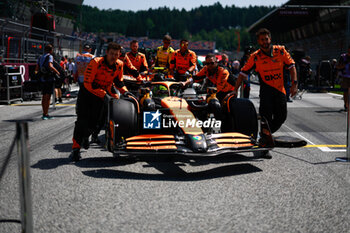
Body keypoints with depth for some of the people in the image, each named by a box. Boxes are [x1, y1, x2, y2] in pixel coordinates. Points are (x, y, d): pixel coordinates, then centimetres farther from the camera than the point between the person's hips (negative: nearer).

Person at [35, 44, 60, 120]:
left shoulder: (40, 58, 14)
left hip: (42, 79, 7)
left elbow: (36, 69, 12)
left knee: (44, 96, 13)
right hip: (49, 78, -7)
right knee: (48, 97, -5)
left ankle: (44, 113, 19)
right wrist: (57, 72, -16)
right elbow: (50, 66, -24)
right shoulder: (49, 56, -7)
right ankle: (45, 114, -6)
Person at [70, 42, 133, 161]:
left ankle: (85, 136, 39)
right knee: (82, 120, -15)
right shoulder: (96, 63, -25)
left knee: (94, 121, 5)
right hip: (87, 92, -4)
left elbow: (118, 81, 11)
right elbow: (88, 83, -26)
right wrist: (104, 95, -30)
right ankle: (76, 148, -11)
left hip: (103, 94, 5)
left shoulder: (119, 65, -8)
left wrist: (124, 91, -7)